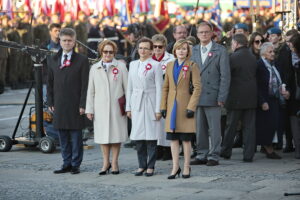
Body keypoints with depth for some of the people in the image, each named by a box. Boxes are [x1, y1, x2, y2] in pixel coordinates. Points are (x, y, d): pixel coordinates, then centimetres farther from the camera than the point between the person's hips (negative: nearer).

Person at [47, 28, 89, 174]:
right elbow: (50, 83, 15)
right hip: (59, 105, 4)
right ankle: (67, 164, 14)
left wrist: (82, 104, -11)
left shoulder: (82, 61, 0)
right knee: (63, 136, 7)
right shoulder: (53, 61, 13)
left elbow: (85, 84, -5)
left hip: (75, 105, -4)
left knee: (76, 136, 0)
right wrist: (50, 102, 6)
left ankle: (75, 165, 6)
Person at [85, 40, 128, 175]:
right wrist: (89, 109, 6)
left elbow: (127, 88, 3)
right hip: (100, 107, 2)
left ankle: (114, 162, 11)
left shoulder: (121, 67, 5)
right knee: (102, 135, 3)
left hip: (117, 107, -2)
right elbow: (90, 90, 11)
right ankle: (106, 162, 14)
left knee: (116, 134, 1)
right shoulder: (94, 68, 11)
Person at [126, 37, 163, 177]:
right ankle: (142, 165, 12)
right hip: (136, 103, 4)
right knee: (138, 136, 3)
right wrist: (128, 107, 10)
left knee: (151, 136, -3)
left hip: (150, 104, -4)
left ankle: (150, 166, 4)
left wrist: (158, 109, -9)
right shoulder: (133, 65, 13)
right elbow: (130, 87, 15)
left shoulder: (155, 65, -1)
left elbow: (159, 88, -4)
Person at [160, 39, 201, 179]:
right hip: (172, 106, 4)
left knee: (186, 139, 1)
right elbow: (165, 87, 13)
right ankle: (175, 167, 10)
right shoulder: (170, 65, 10)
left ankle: (186, 167, 10)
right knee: (173, 138, 4)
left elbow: (197, 87, -8)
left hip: (185, 106, -4)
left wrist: (191, 107, -14)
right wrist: (163, 106, 6)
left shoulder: (192, 66, -3)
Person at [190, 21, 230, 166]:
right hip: (196, 97, 4)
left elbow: (225, 76, -4)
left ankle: (214, 156, 7)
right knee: (200, 128, 8)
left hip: (212, 97, -4)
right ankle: (201, 155, 17)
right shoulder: (193, 51, 12)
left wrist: (222, 97, -10)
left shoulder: (220, 51, -1)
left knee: (214, 129, 0)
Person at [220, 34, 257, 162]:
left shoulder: (233, 57, -11)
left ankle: (226, 152, 15)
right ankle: (249, 155, 4)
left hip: (236, 97, -5)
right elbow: (255, 76, 11)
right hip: (251, 97, 5)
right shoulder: (253, 58, 7)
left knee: (231, 126, 6)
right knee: (249, 126, 5)